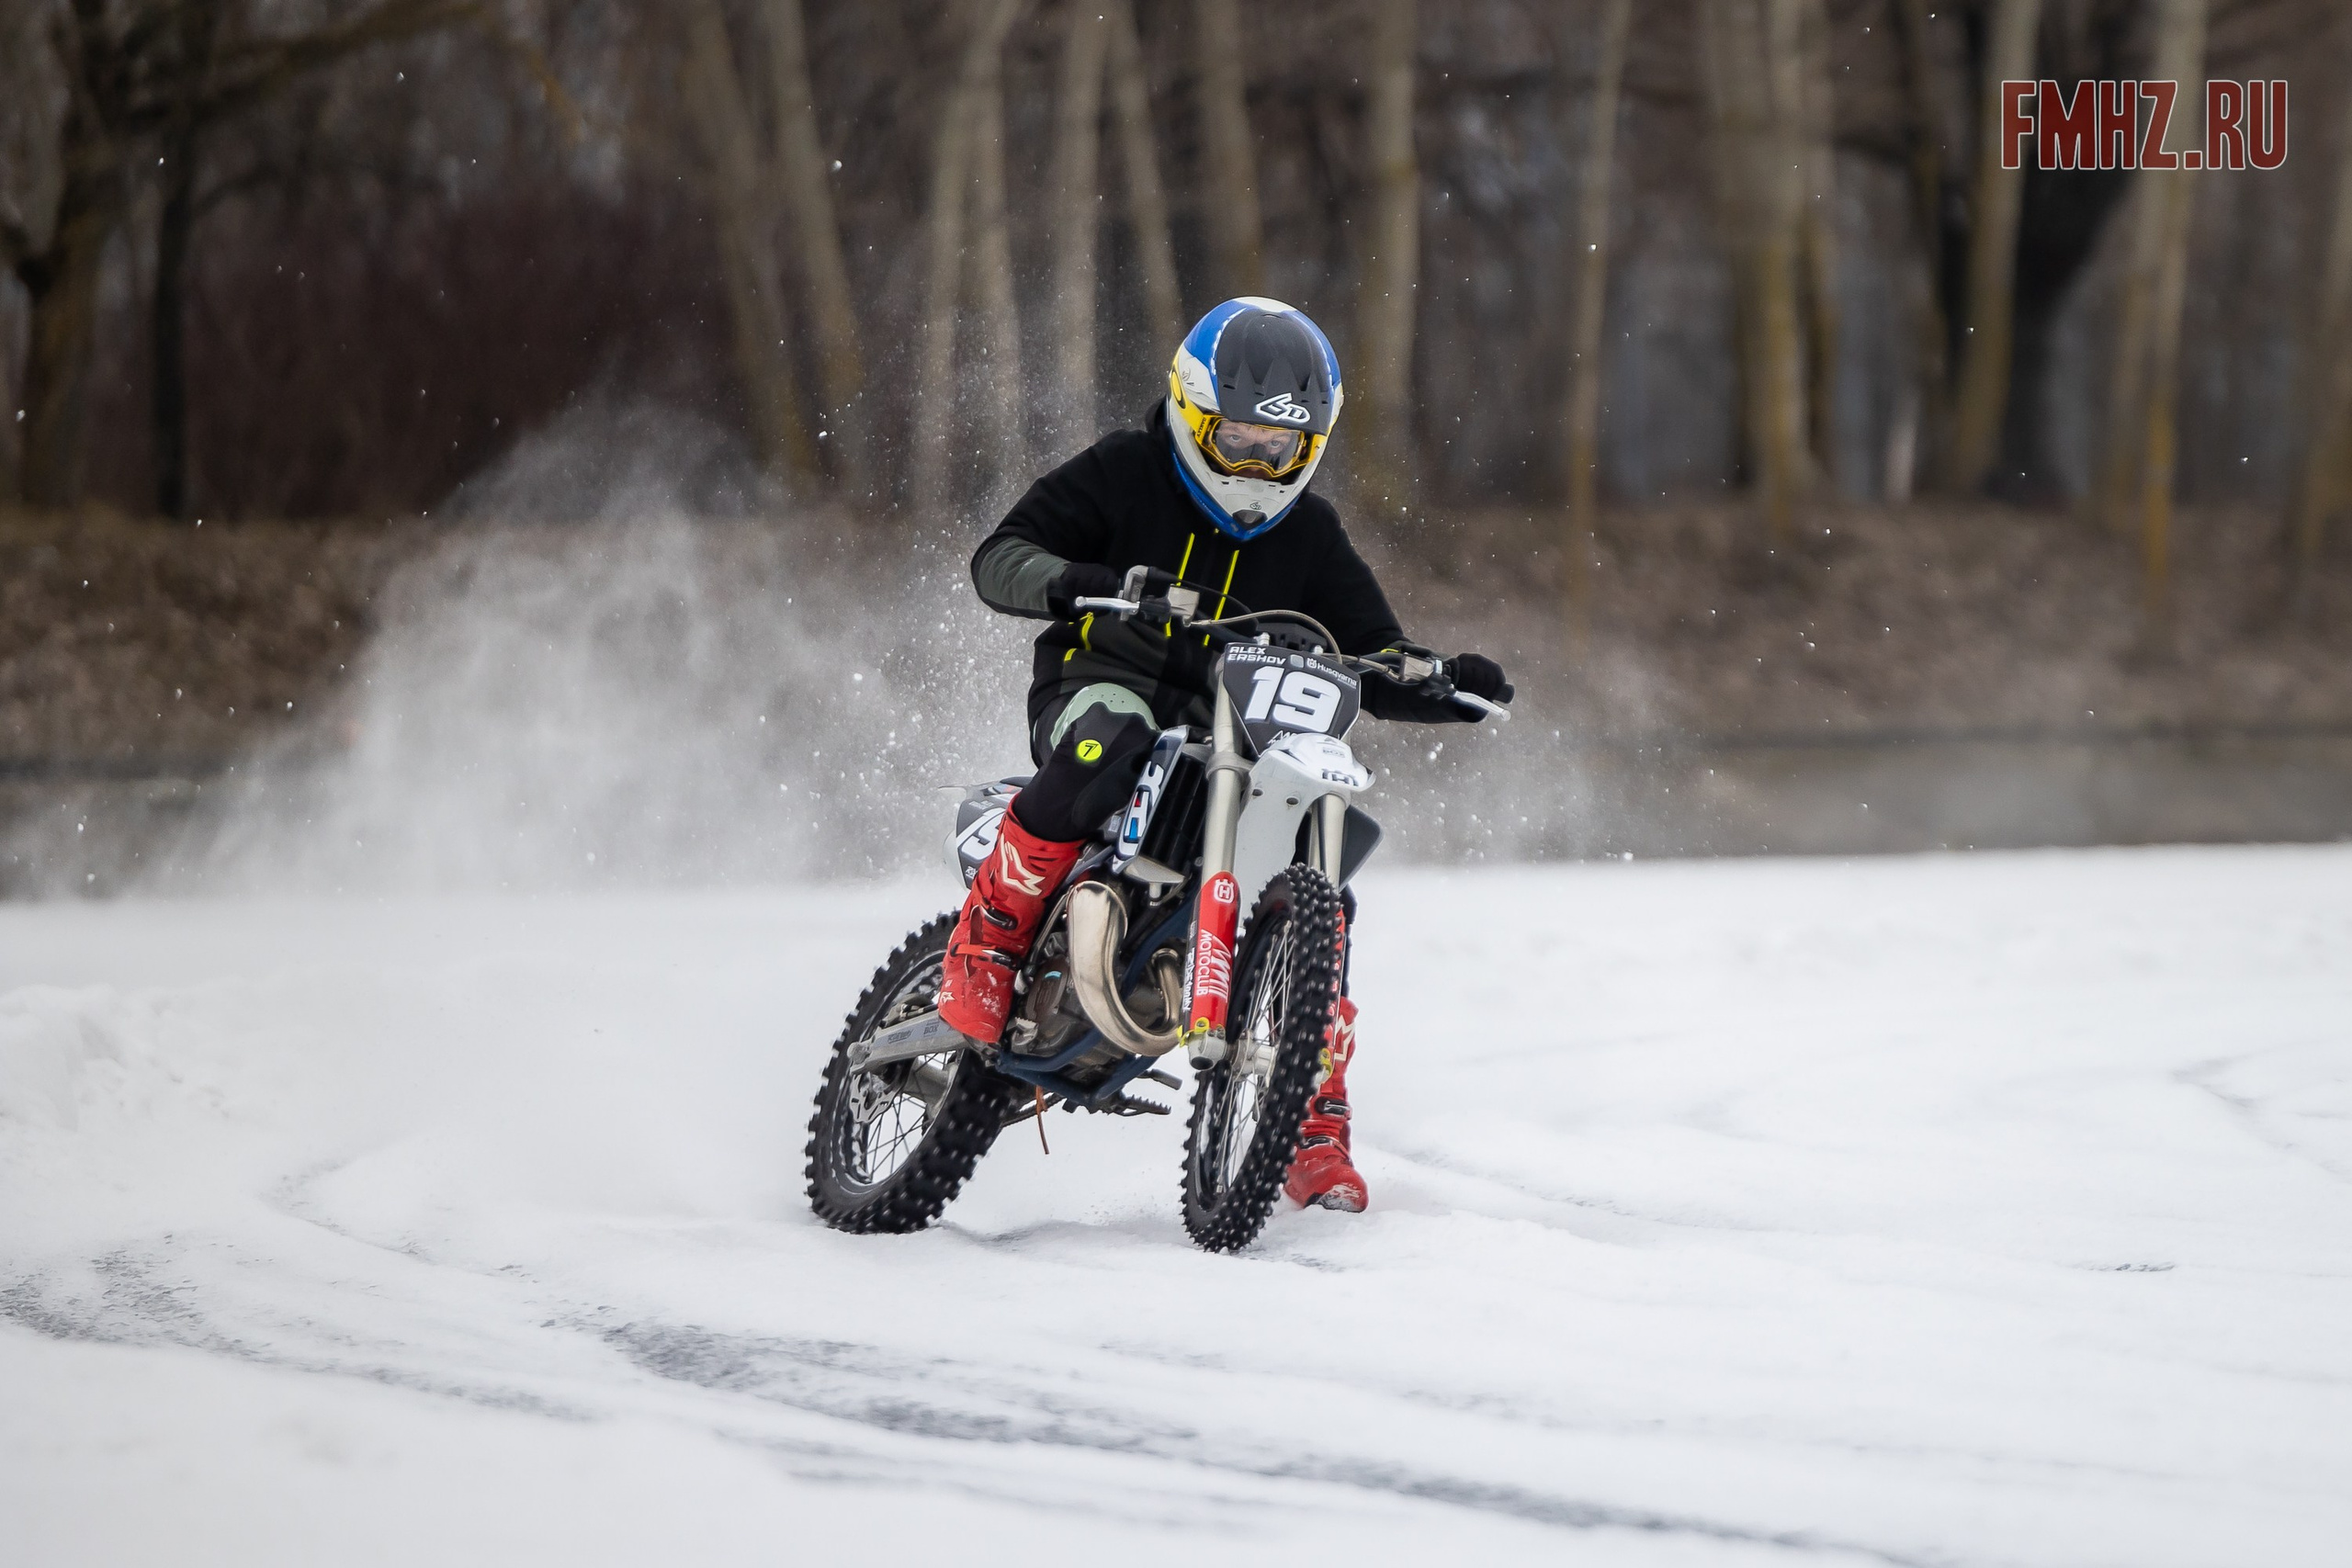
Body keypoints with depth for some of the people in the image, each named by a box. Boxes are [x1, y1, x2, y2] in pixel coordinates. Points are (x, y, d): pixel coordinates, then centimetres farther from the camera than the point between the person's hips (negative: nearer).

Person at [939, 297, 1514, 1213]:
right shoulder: (1123, 475, -1)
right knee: (1106, 747, -41)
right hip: (1106, 682, -4)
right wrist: (1078, 583, -32)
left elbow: (1375, 667, 10)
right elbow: (998, 559, -10)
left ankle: (1315, 1129, -4)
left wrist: (1446, 684, -14)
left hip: (1232, 727, 4)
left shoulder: (1308, 535, 11)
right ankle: (983, 951, -30)